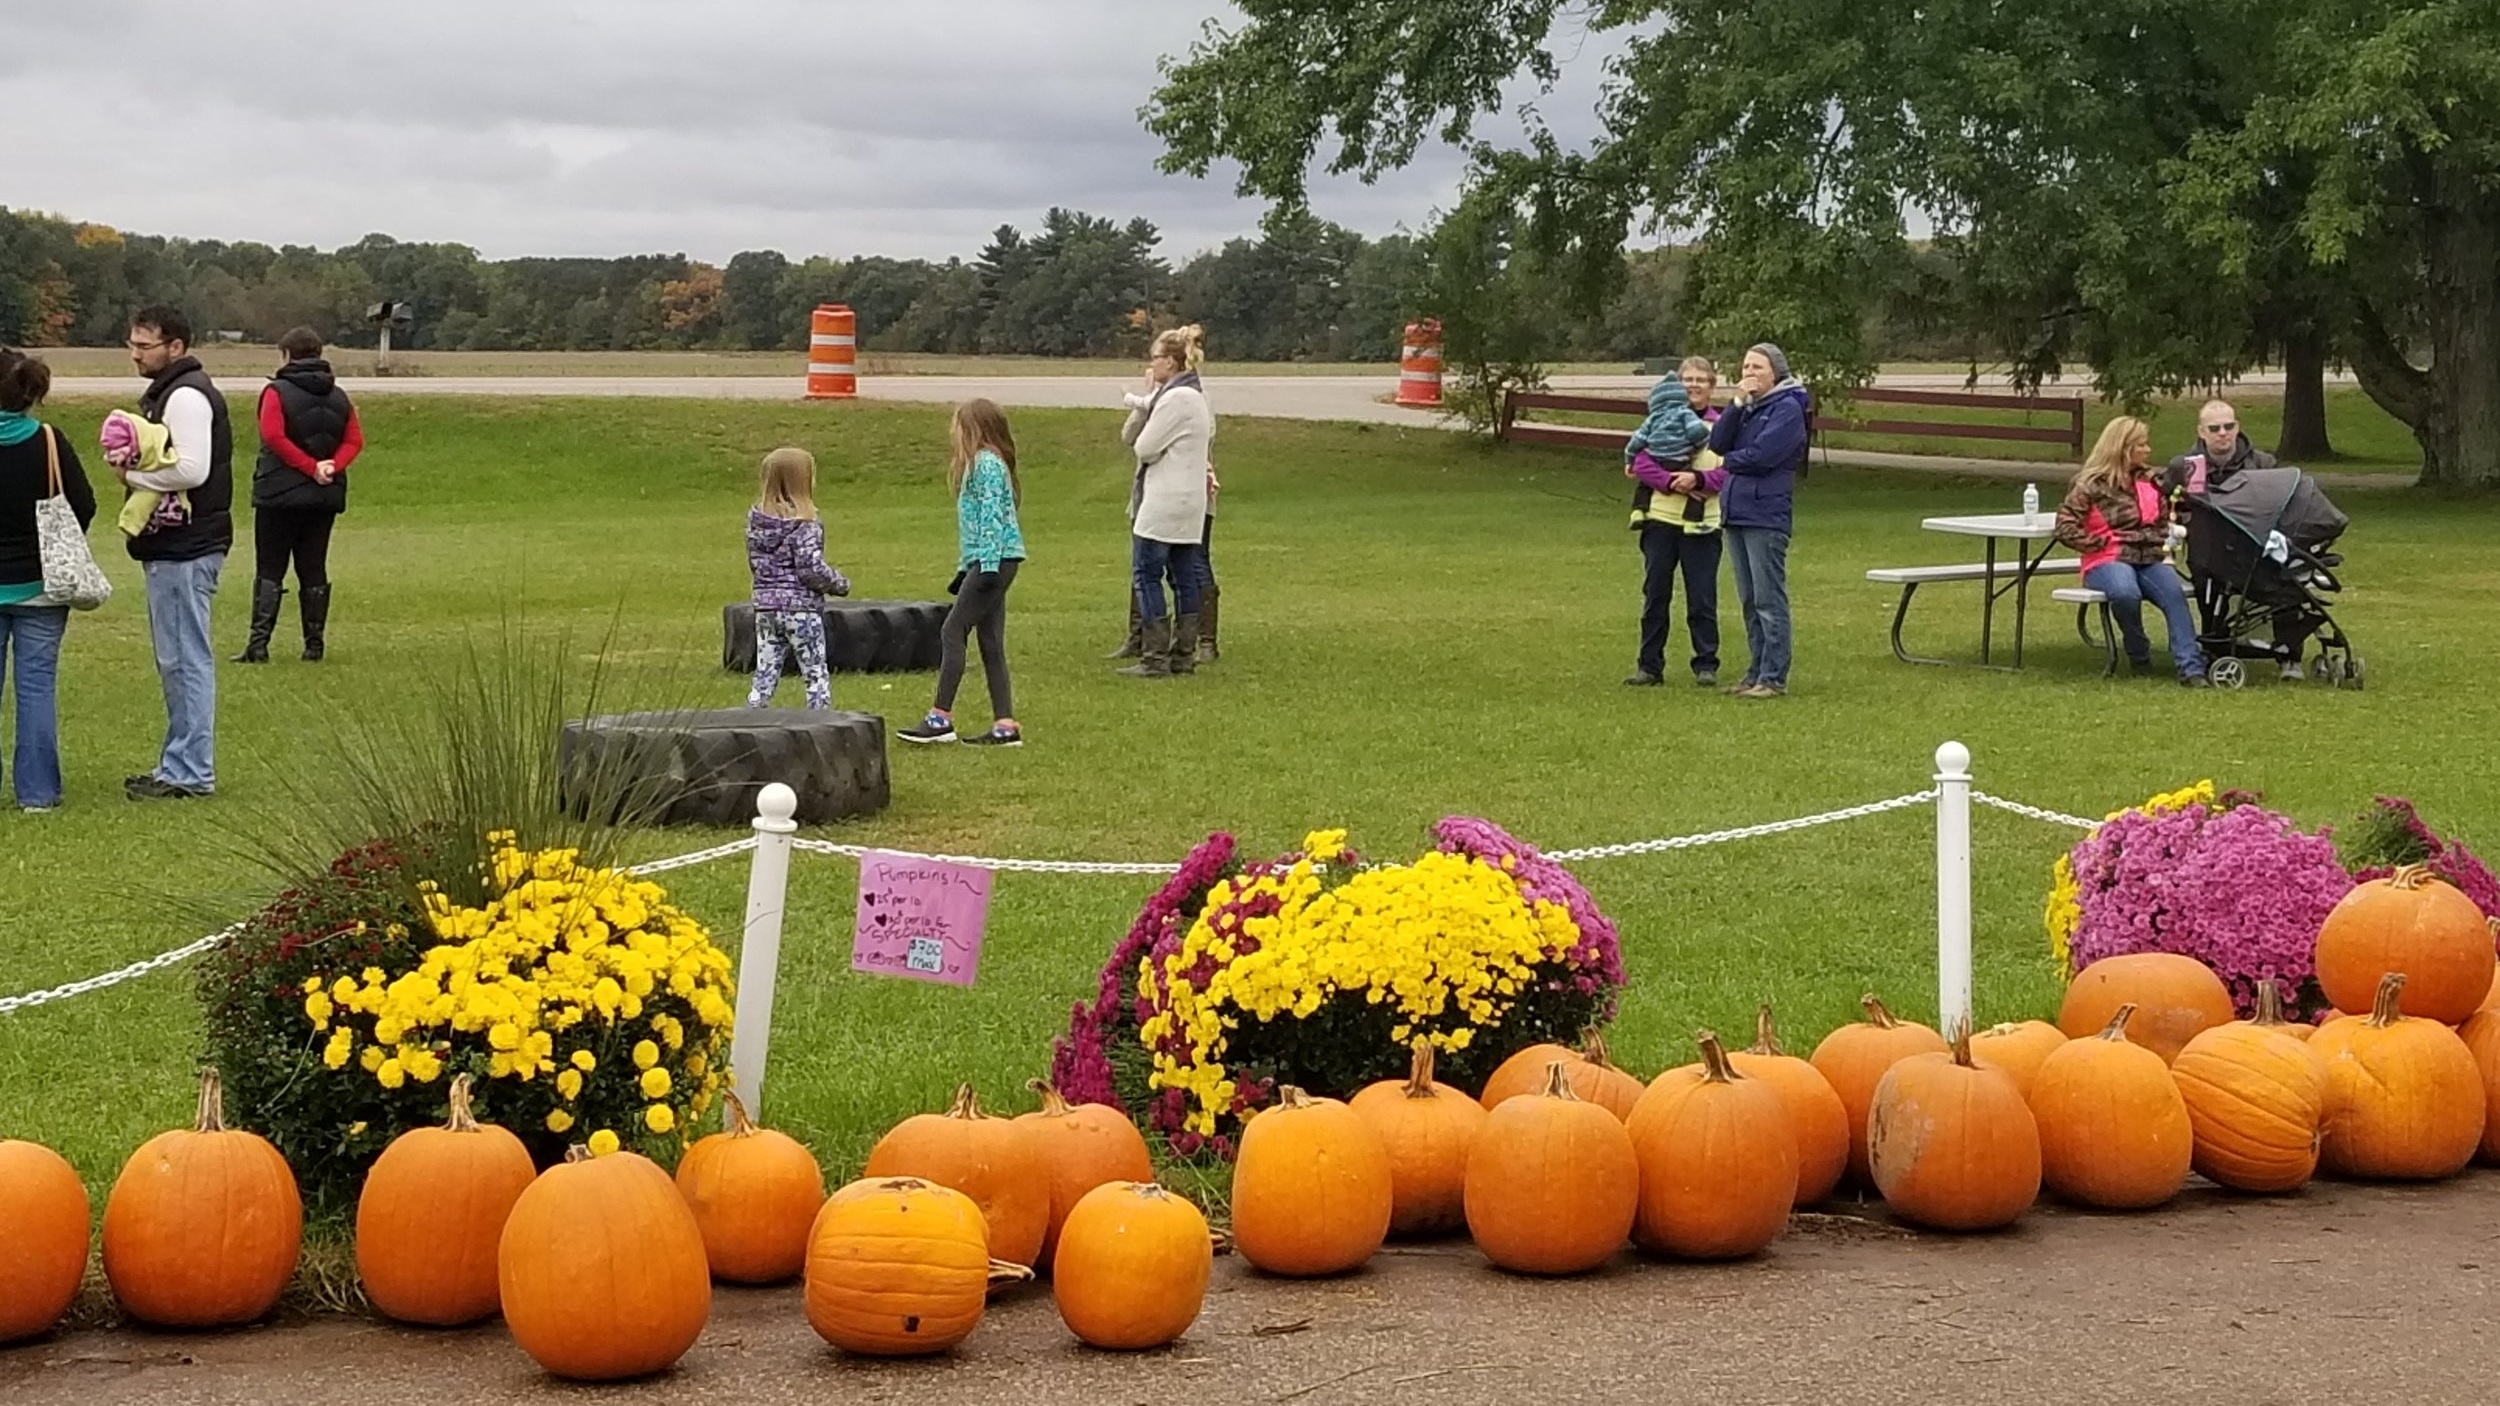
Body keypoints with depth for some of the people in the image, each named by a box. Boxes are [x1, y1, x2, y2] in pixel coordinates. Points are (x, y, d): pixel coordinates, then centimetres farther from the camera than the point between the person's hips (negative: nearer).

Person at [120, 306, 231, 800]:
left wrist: (132, 475, -13)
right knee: (178, 660, 14)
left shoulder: (186, 397, -15)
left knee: (185, 659, -7)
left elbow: (192, 469, -26)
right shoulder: (166, 392, 18)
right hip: (173, 546, 11)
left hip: (184, 550, -11)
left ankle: (190, 773, -4)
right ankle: (181, 765, 21)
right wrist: (134, 465, 1)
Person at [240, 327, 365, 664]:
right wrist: (332, 467, -9)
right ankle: (315, 644, 8)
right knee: (314, 570, 10)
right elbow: (355, 440, 2)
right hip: (325, 497, 4)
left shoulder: (277, 392, -6)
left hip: (279, 495, -4)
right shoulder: (339, 397, 10)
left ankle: (259, 644, -8)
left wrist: (312, 467, -15)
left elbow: (274, 436, -18)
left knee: (269, 570, -1)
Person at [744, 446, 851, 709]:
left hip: (765, 606, 6)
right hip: (801, 607, -6)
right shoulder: (805, 523, -15)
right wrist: (841, 584, -2)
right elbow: (811, 568, -18)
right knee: (817, 676, 5)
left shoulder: (756, 519, 4)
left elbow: (754, 564, 10)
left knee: (765, 676, 10)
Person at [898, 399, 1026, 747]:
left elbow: (991, 516, -19)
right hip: (985, 562, 10)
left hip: (995, 559, -10)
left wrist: (987, 564, -24)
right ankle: (1005, 725, 4)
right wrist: (965, 568, 25)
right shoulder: (981, 463, 20)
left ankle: (940, 718, -12)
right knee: (990, 643, 6)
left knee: (952, 631, -11)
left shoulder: (986, 464, -11)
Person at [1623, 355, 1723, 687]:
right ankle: (1650, 666, 11)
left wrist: (1698, 480, -20)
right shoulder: (1661, 421, 8)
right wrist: (1671, 481, -17)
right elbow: (1641, 463, -3)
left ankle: (1706, 665, 8)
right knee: (1655, 594, 5)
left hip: (1701, 523, -1)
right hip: (1660, 518, 1)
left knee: (1702, 598, 0)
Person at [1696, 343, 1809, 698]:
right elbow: (1718, 444, 2)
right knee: (1749, 601, 12)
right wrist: (1738, 404, -7)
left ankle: (1774, 678, -4)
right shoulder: (1747, 408, 16)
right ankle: (1757, 672, 18)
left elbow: (1760, 456, -17)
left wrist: (1729, 462, 1)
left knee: (1768, 600, -6)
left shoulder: (1787, 409, -7)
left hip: (1766, 516, -8)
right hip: (1736, 512, 8)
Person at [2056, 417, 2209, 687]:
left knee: (2174, 593, -29)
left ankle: (2191, 667, -38)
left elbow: (2164, 521, 32)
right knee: (2125, 593, -38)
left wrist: (2165, 544, 13)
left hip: (2150, 558, 4)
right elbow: (2065, 528, -4)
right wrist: (2103, 544, -7)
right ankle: (2139, 655, -12)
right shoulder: (2091, 486, 2)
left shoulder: (2150, 481, 19)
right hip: (2108, 561, -4)